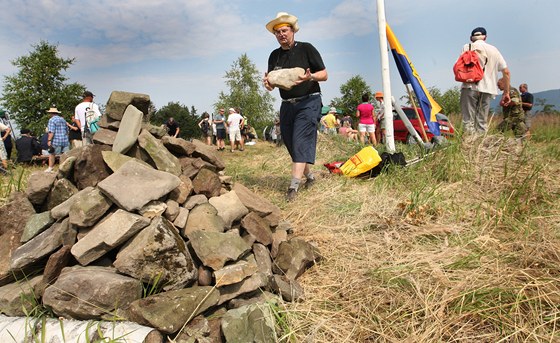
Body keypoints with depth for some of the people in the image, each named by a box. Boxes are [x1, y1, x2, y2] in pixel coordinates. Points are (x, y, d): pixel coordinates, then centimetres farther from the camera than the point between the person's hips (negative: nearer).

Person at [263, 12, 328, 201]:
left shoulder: (306, 49, -2)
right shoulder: (274, 55, 12)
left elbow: (324, 75, -3)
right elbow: (271, 82, 14)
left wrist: (310, 77, -24)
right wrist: (268, 83, -11)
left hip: (308, 102, -6)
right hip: (286, 105, 6)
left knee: (301, 142, -16)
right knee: (291, 144, 7)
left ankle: (293, 186, -20)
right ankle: (309, 176, 26)